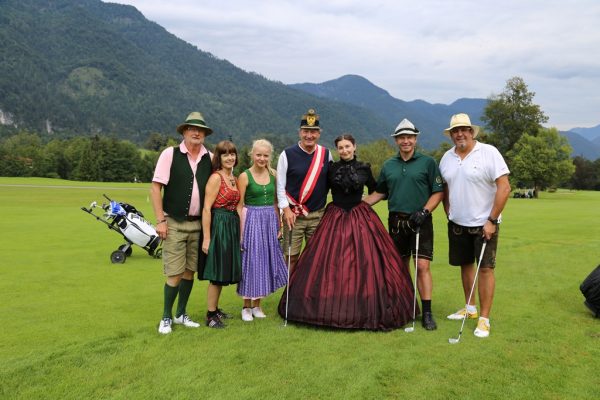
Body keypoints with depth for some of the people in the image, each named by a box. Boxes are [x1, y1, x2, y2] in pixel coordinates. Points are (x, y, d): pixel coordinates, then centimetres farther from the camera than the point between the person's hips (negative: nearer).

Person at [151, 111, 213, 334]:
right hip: (174, 224, -4)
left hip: (198, 224, 4)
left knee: (190, 271, 11)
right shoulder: (170, 154, -5)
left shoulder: (210, 158, 5)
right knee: (175, 274, -2)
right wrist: (160, 220, -11)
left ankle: (181, 314, 28)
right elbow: (155, 188, -6)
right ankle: (166, 317, 16)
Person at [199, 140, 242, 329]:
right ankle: (210, 315, 9)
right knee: (217, 273, -2)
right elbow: (207, 208, -16)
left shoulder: (234, 179, 13)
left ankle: (215, 309, 27)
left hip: (232, 227, 8)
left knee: (223, 272, 15)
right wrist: (206, 238, -20)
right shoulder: (216, 178, -12)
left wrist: (238, 232, 15)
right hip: (218, 226, -8)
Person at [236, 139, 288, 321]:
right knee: (251, 262, 2)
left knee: (265, 262, 10)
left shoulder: (273, 175, 6)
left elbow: (275, 202, 12)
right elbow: (239, 206, -8)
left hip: (270, 222, 5)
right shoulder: (244, 176, -7)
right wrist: (240, 232, -13)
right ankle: (246, 307, 17)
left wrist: (279, 225, 7)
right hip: (252, 222, -4)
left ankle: (257, 306, 24)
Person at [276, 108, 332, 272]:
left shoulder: (326, 154, 5)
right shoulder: (287, 154, -3)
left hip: (318, 215, 3)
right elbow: (280, 186, -2)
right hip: (294, 215, -2)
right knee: (291, 257, 1)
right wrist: (286, 209, -9)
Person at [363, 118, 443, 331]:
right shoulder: (388, 166, 12)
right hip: (396, 221, 4)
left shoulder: (428, 162, 1)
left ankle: (427, 313, -4)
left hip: (420, 222, -4)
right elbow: (379, 193, 19)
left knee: (422, 266, -10)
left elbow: (438, 192, -1)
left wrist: (424, 211, -13)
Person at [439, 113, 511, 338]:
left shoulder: (489, 152, -12)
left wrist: (491, 220, -17)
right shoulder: (447, 157, 6)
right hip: (457, 224, 5)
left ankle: (484, 319, 4)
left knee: (485, 268, -4)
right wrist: (449, 214, 8)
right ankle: (470, 308, 30)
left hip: (484, 224, -5)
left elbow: (504, 187, -15)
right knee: (465, 265, 14)